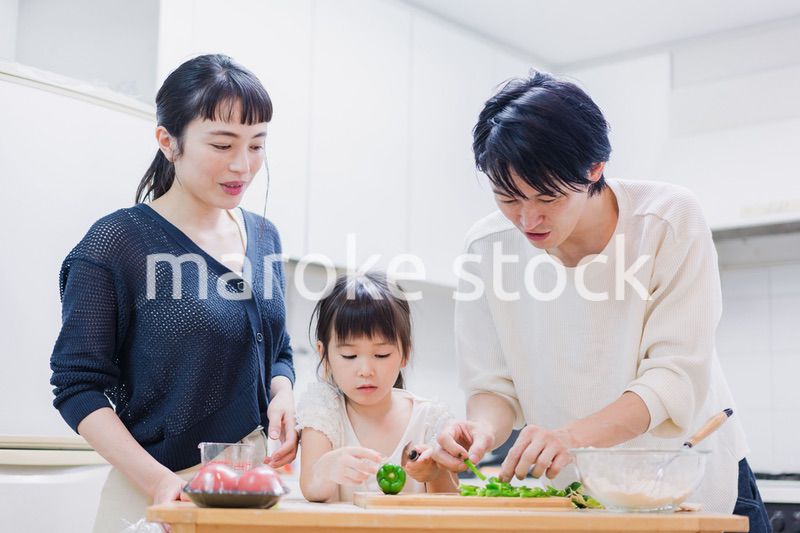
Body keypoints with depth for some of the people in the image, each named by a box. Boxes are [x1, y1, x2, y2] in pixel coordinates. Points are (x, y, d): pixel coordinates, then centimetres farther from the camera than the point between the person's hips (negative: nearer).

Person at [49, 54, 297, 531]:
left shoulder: (264, 236, 4)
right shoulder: (117, 242, -12)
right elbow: (80, 385, -12)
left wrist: (283, 396, -6)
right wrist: (159, 480, -23)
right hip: (160, 490, -5)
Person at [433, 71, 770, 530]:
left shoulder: (671, 221, -16)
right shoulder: (489, 246, -9)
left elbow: (677, 377, -21)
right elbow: (494, 384, -4)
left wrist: (572, 435, -36)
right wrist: (485, 430, -27)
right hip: (570, 493, 3)